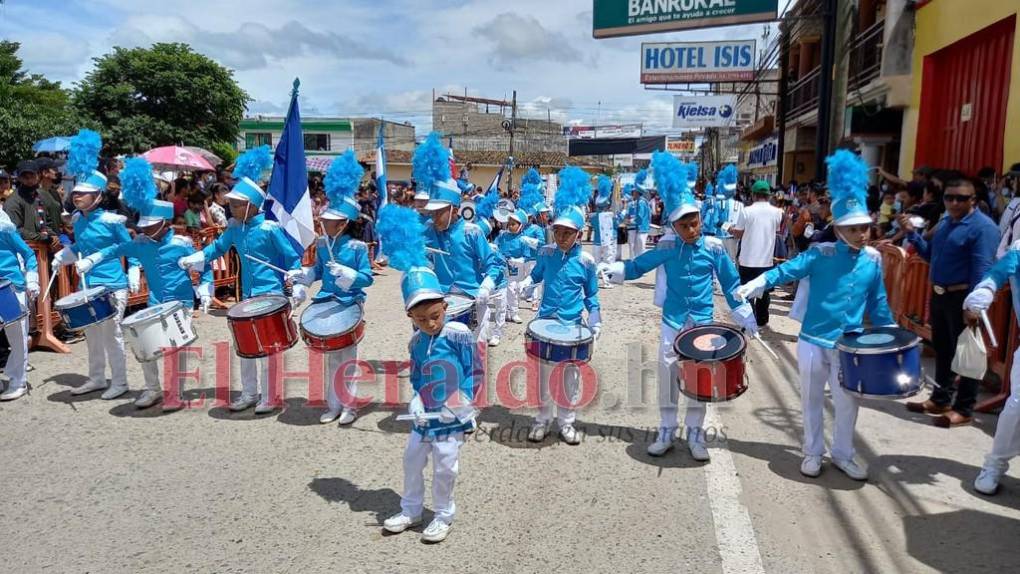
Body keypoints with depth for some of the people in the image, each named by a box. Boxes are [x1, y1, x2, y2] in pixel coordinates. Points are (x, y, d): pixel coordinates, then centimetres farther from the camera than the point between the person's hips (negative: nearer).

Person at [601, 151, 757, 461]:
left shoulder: (714, 247, -7)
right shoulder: (667, 247, -5)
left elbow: (731, 283, 0)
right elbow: (638, 266, 3)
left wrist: (745, 317, 1)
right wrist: (611, 268, -13)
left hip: (702, 322, -1)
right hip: (672, 320, 1)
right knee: (667, 373, 5)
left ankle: (695, 434, 20)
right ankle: (667, 431, 19)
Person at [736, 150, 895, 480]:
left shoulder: (873, 260, 1)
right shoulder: (820, 254, -10)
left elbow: (877, 302, 10)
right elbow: (786, 271, -15)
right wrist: (752, 286, -29)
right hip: (813, 341, -2)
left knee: (847, 402, 11)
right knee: (812, 399, 10)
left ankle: (843, 454, 31)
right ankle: (813, 452, 27)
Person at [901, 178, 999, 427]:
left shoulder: (982, 227, -15)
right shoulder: (945, 221, 11)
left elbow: (982, 269, -22)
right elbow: (930, 255, 16)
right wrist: (912, 233, 2)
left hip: (963, 298, -8)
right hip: (939, 294, 8)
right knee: (942, 349, 18)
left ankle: (964, 409, 15)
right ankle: (940, 399, 31)